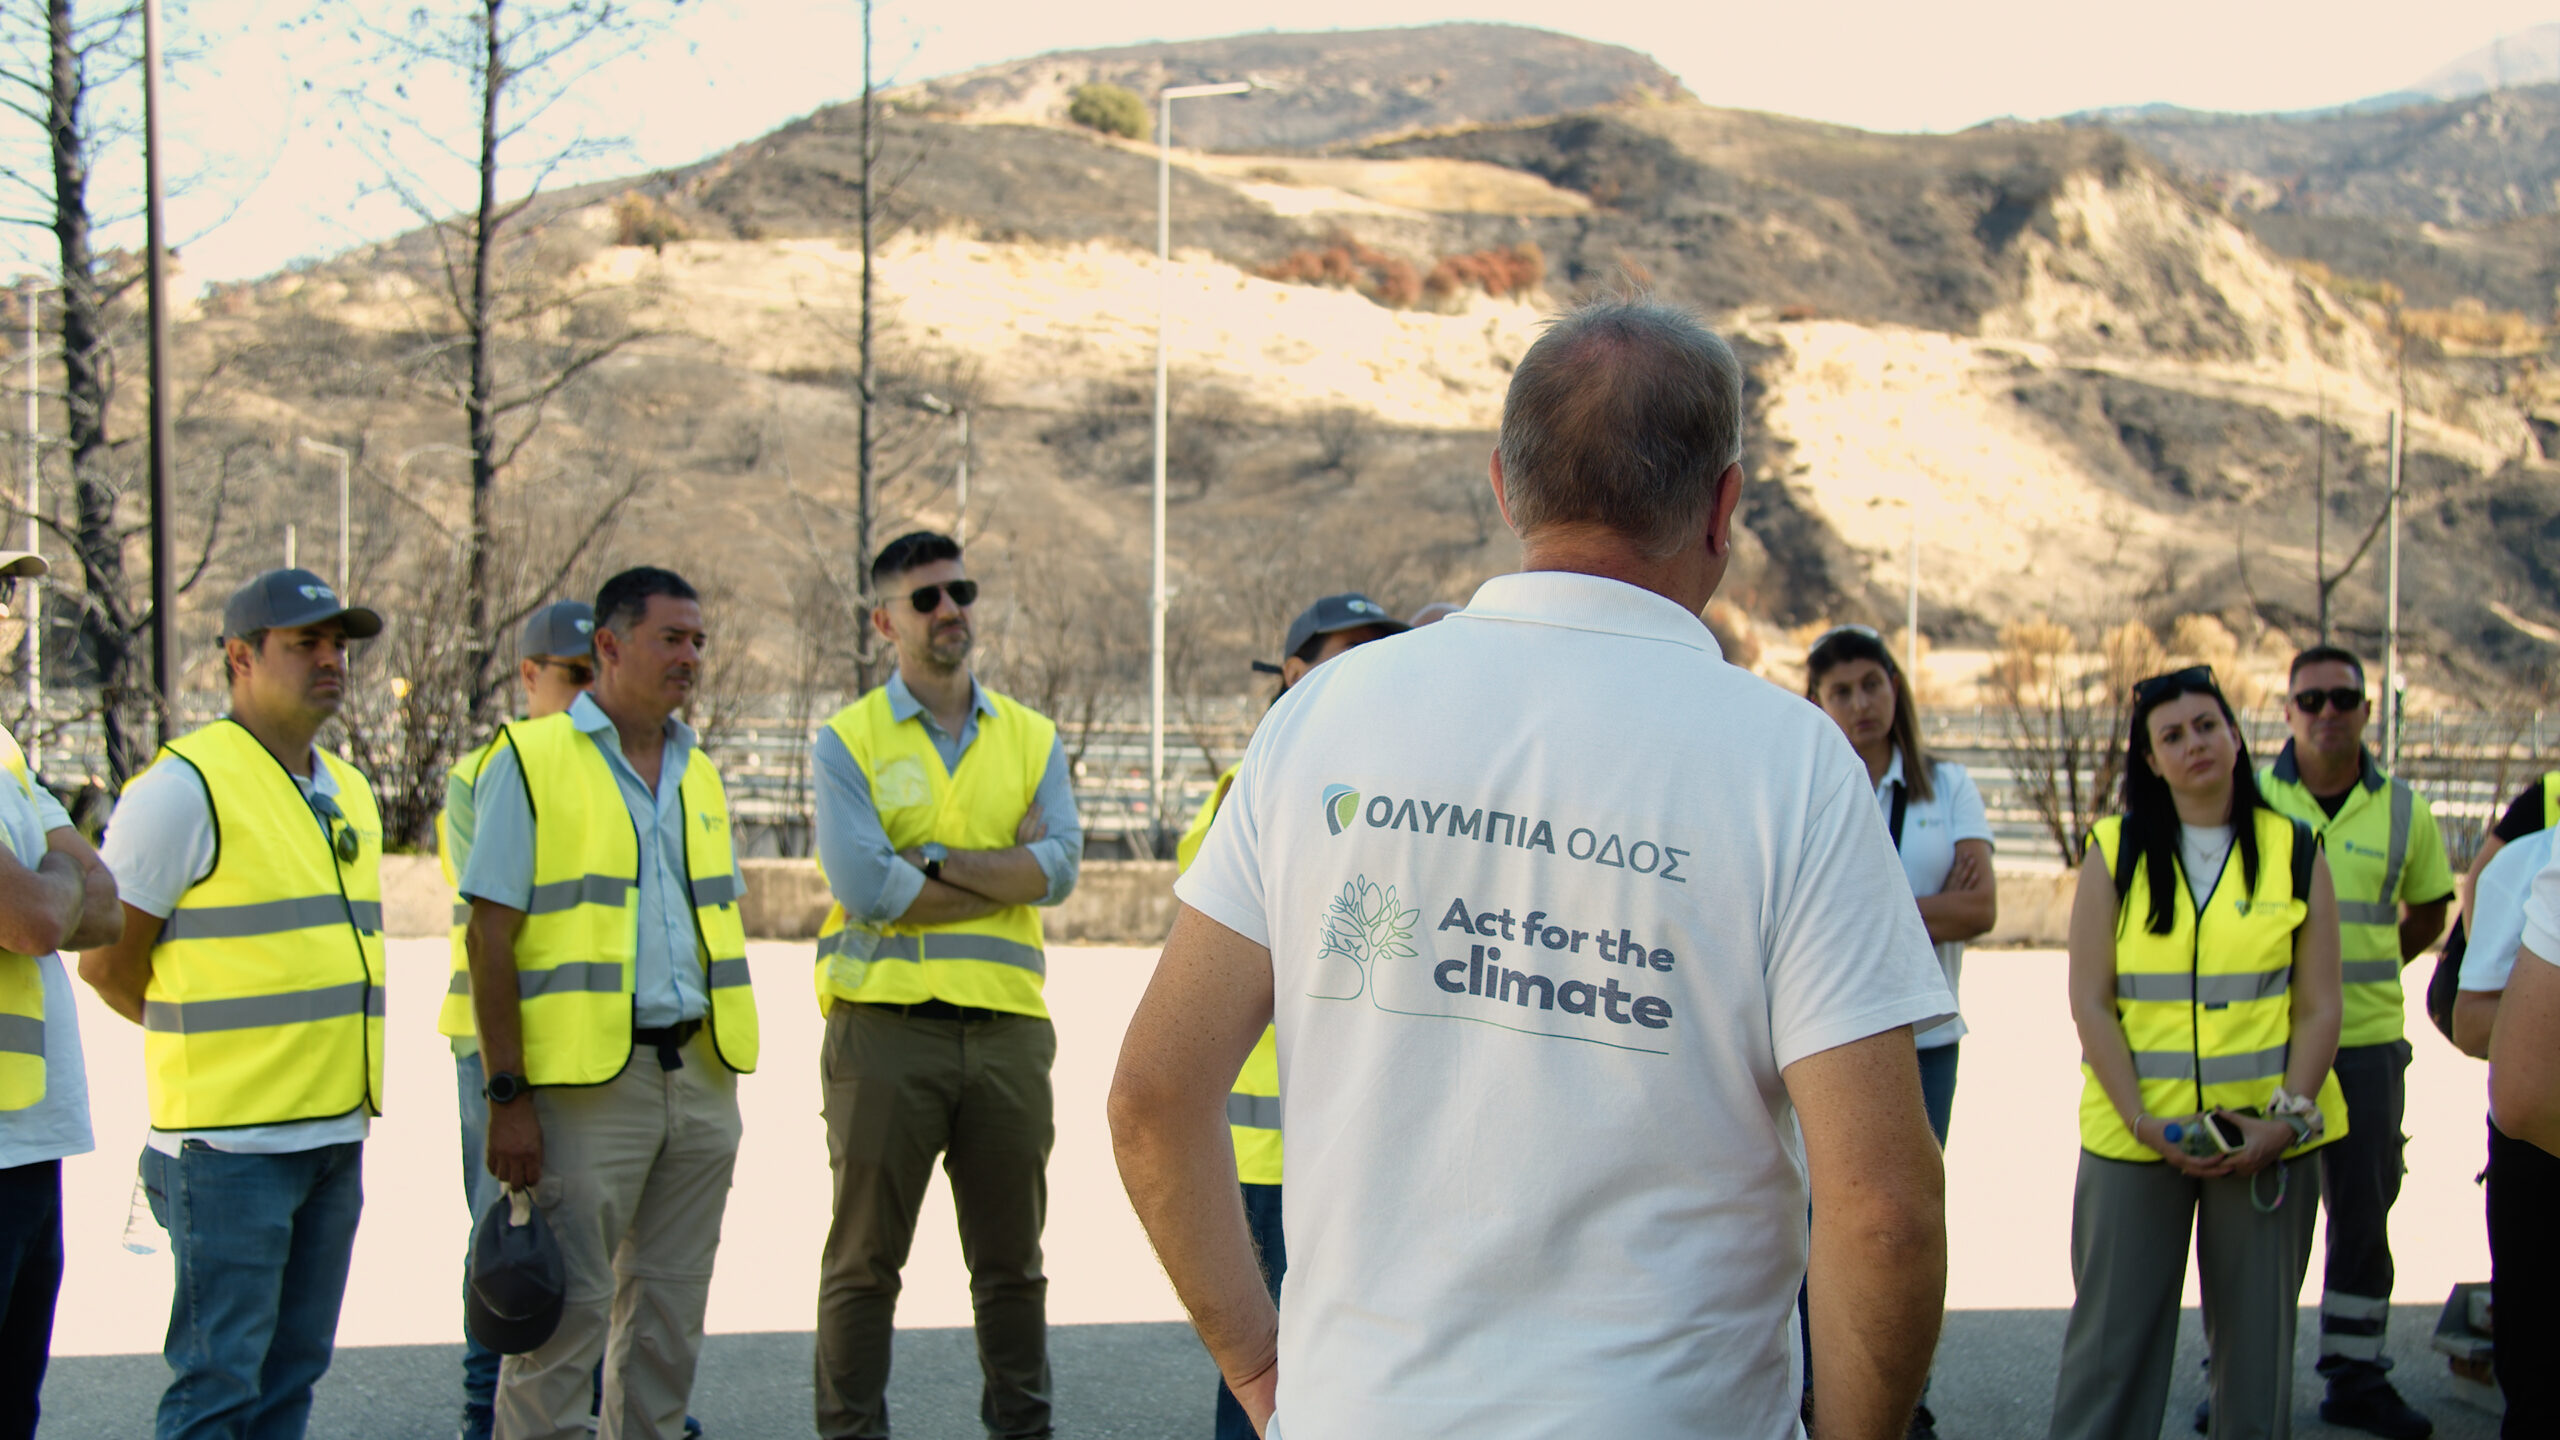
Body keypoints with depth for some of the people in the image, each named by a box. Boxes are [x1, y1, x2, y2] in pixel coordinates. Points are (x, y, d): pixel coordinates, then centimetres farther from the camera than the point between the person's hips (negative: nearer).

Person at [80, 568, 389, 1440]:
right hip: (231, 1138, -7)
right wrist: (206, 1043, 6)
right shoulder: (184, 787, -10)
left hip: (336, 1132, 8)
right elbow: (107, 963, -6)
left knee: (294, 1370, 11)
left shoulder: (349, 795, 15)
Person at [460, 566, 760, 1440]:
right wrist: (508, 1096, -14)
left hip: (698, 1074, 6)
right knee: (568, 1308, -4)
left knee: (670, 1304, 11)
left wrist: (722, 1082, 14)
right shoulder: (532, 761, -5)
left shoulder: (699, 775, 15)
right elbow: (491, 938, -8)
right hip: (586, 1079, -6)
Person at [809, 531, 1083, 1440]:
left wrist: (937, 862, -12)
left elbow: (1058, 867, -3)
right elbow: (864, 885, -12)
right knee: (866, 1257, 2)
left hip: (1008, 1024, 3)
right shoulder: (847, 741, 2)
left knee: (1011, 1257, 10)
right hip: (884, 1024, -3)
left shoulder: (1032, 739, 13)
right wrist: (1001, 873, -7)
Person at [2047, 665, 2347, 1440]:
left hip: (2267, 1135, 1)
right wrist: (2140, 1118, -11)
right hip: (2134, 1132, -1)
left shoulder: (2295, 853, 4)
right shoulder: (2114, 853, 3)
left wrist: (2285, 1118, -10)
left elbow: (2319, 1007, 2)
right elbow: (2090, 1003, -1)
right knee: (2114, 1333, 1)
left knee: (2258, 1333, 7)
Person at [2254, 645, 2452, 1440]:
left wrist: (2363, 970, 9)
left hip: (2366, 1039, 2)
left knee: (2365, 1212, 7)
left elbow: (2428, 910, 18)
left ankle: (2356, 1375, 19)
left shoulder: (2402, 811, 4)